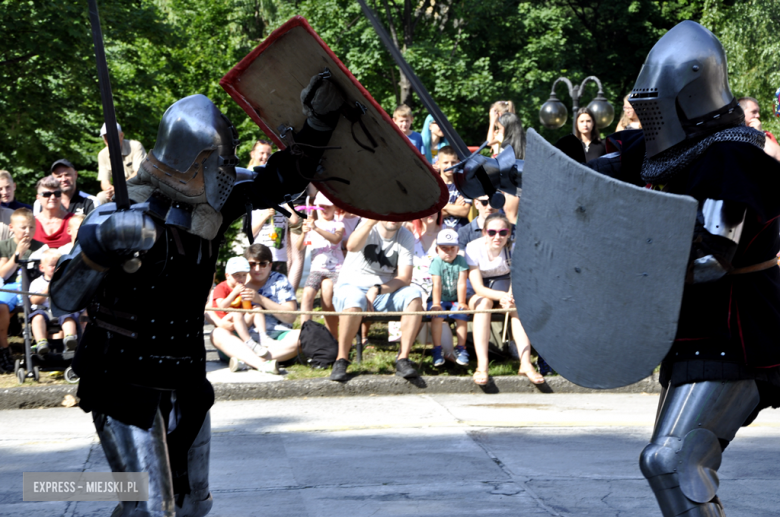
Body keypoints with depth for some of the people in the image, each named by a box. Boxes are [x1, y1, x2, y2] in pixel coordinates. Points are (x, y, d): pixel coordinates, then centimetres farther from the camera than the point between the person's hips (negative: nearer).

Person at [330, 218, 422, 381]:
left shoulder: (406, 237, 0)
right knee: (354, 301, -38)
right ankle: (341, 360, -21)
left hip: (386, 290, 4)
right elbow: (351, 246, -34)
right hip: (353, 287, -4)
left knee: (414, 296, -25)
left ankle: (403, 359, -22)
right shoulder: (369, 228, -9)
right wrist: (372, 220, -45)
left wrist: (377, 289, -24)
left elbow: (404, 278, -8)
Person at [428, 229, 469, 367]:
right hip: (440, 299, -1)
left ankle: (461, 349, -12)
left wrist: (461, 302, -13)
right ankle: (437, 350, -22)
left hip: (455, 300, 2)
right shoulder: (436, 262, -7)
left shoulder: (461, 261, -3)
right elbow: (437, 284, -14)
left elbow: (461, 283, -8)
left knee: (461, 314, -24)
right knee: (437, 315, -28)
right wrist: (436, 303, -21)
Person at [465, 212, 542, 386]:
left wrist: (509, 297, -39)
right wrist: (502, 296, -42)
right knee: (484, 302, -36)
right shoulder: (473, 248, -19)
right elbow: (478, 288, -24)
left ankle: (525, 363, -40)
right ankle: (482, 365, -46)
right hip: (477, 293, -2)